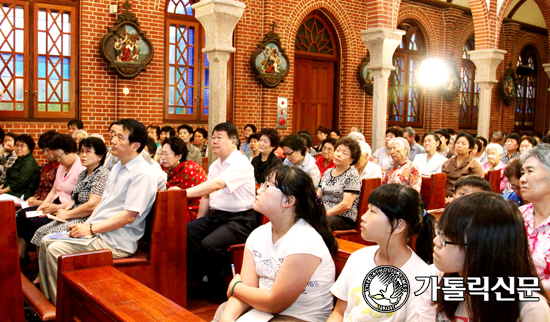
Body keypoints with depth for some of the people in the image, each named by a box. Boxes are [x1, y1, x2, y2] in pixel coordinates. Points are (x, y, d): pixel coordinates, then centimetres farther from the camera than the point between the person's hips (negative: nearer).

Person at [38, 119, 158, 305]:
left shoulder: (142, 174, -18)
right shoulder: (118, 167, 14)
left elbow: (129, 216, -23)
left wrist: (91, 229, -18)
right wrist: (86, 224, 5)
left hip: (117, 242, -10)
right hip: (98, 230, 10)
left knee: (55, 250, -16)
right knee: (46, 242, 7)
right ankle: (46, 299, 15)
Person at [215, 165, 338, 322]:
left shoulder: (305, 242, -21)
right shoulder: (258, 234, 3)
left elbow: (275, 304, -18)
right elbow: (247, 287, -3)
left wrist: (235, 287, -5)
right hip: (262, 309, 6)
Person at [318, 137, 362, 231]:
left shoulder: (352, 175, -4)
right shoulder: (327, 172, 17)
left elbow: (346, 205, -13)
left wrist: (325, 214, -17)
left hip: (344, 218, -6)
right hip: (323, 213, 6)